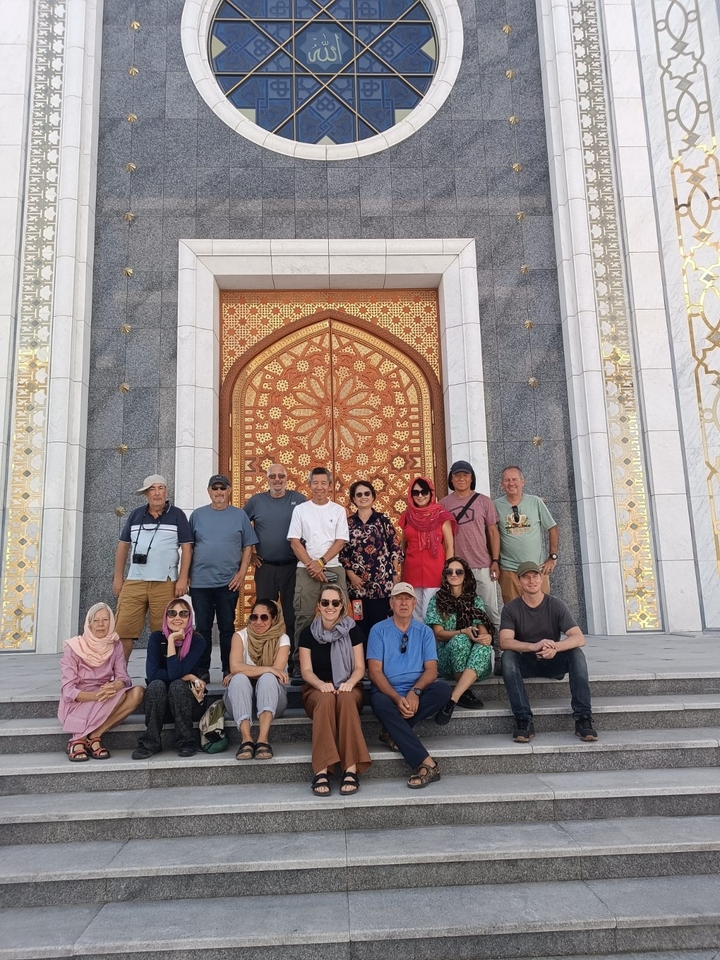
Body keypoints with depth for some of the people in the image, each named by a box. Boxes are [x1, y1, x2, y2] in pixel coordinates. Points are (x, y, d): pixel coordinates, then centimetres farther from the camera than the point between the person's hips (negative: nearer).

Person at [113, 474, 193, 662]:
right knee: (123, 631, -2)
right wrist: (118, 577, 10)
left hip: (165, 583, -2)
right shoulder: (136, 515, 12)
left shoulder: (177, 515, 4)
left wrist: (183, 579, -6)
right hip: (134, 582, 2)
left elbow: (187, 547, 1)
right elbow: (123, 546, 16)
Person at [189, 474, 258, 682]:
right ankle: (202, 670, 16)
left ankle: (229, 669, 14)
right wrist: (187, 575, 3)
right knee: (202, 628, 7)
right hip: (200, 582, 1)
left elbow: (248, 547, 3)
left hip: (229, 582, -1)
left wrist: (242, 574, -5)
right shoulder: (198, 515, 7)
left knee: (227, 627, 5)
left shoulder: (240, 515, 4)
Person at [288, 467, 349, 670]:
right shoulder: (300, 509, 6)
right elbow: (295, 542, 1)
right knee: (304, 616, -1)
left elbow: (340, 541, 0)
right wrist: (311, 565, -8)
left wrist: (321, 562, -10)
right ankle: (299, 658, 8)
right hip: (306, 569, 0)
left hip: (333, 569, 1)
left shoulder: (338, 510, 7)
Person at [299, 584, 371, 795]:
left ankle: (351, 768, -40)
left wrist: (349, 683, -21)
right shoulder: (308, 633, 3)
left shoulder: (352, 631, 3)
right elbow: (306, 671, -2)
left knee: (346, 699, -36)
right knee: (326, 700, -36)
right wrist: (322, 684, -23)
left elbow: (360, 667, 0)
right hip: (317, 689, 0)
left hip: (349, 688, 0)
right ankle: (321, 770, -42)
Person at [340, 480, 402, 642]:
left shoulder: (384, 520, 3)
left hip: (382, 581, -1)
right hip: (358, 582, 1)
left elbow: (395, 548, 2)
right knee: (361, 624, 6)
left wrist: (395, 574, -3)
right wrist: (350, 575, -5)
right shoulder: (348, 522, 6)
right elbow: (342, 552, 5)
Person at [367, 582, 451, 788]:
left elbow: (431, 669, -1)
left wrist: (415, 691, -21)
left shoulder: (424, 632, 9)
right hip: (388, 693, -2)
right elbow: (375, 671, -6)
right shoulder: (379, 630, 2)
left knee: (443, 689, -27)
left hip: (416, 694, 2)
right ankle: (426, 763, -37)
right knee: (380, 703, -36)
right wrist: (397, 698, -21)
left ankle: (395, 732, -20)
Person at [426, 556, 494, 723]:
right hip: (446, 657, -2)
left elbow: (482, 628, -1)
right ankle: (465, 693, -20)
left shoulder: (475, 600, 10)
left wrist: (486, 637, -27)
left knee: (484, 646, -33)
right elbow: (438, 634, -4)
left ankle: (452, 699, -36)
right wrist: (463, 632, -23)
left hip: (473, 657, 2)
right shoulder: (437, 600, 3)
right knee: (459, 640, -35)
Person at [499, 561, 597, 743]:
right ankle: (523, 720, -35)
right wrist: (534, 646, -42)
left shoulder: (556, 605, -6)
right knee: (508, 656, -31)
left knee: (576, 653, -28)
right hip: (525, 664, 0)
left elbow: (579, 638, -18)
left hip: (553, 663, 1)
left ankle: (583, 719, -28)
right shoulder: (511, 608, -8)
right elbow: (505, 642, -23)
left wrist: (555, 647, -40)